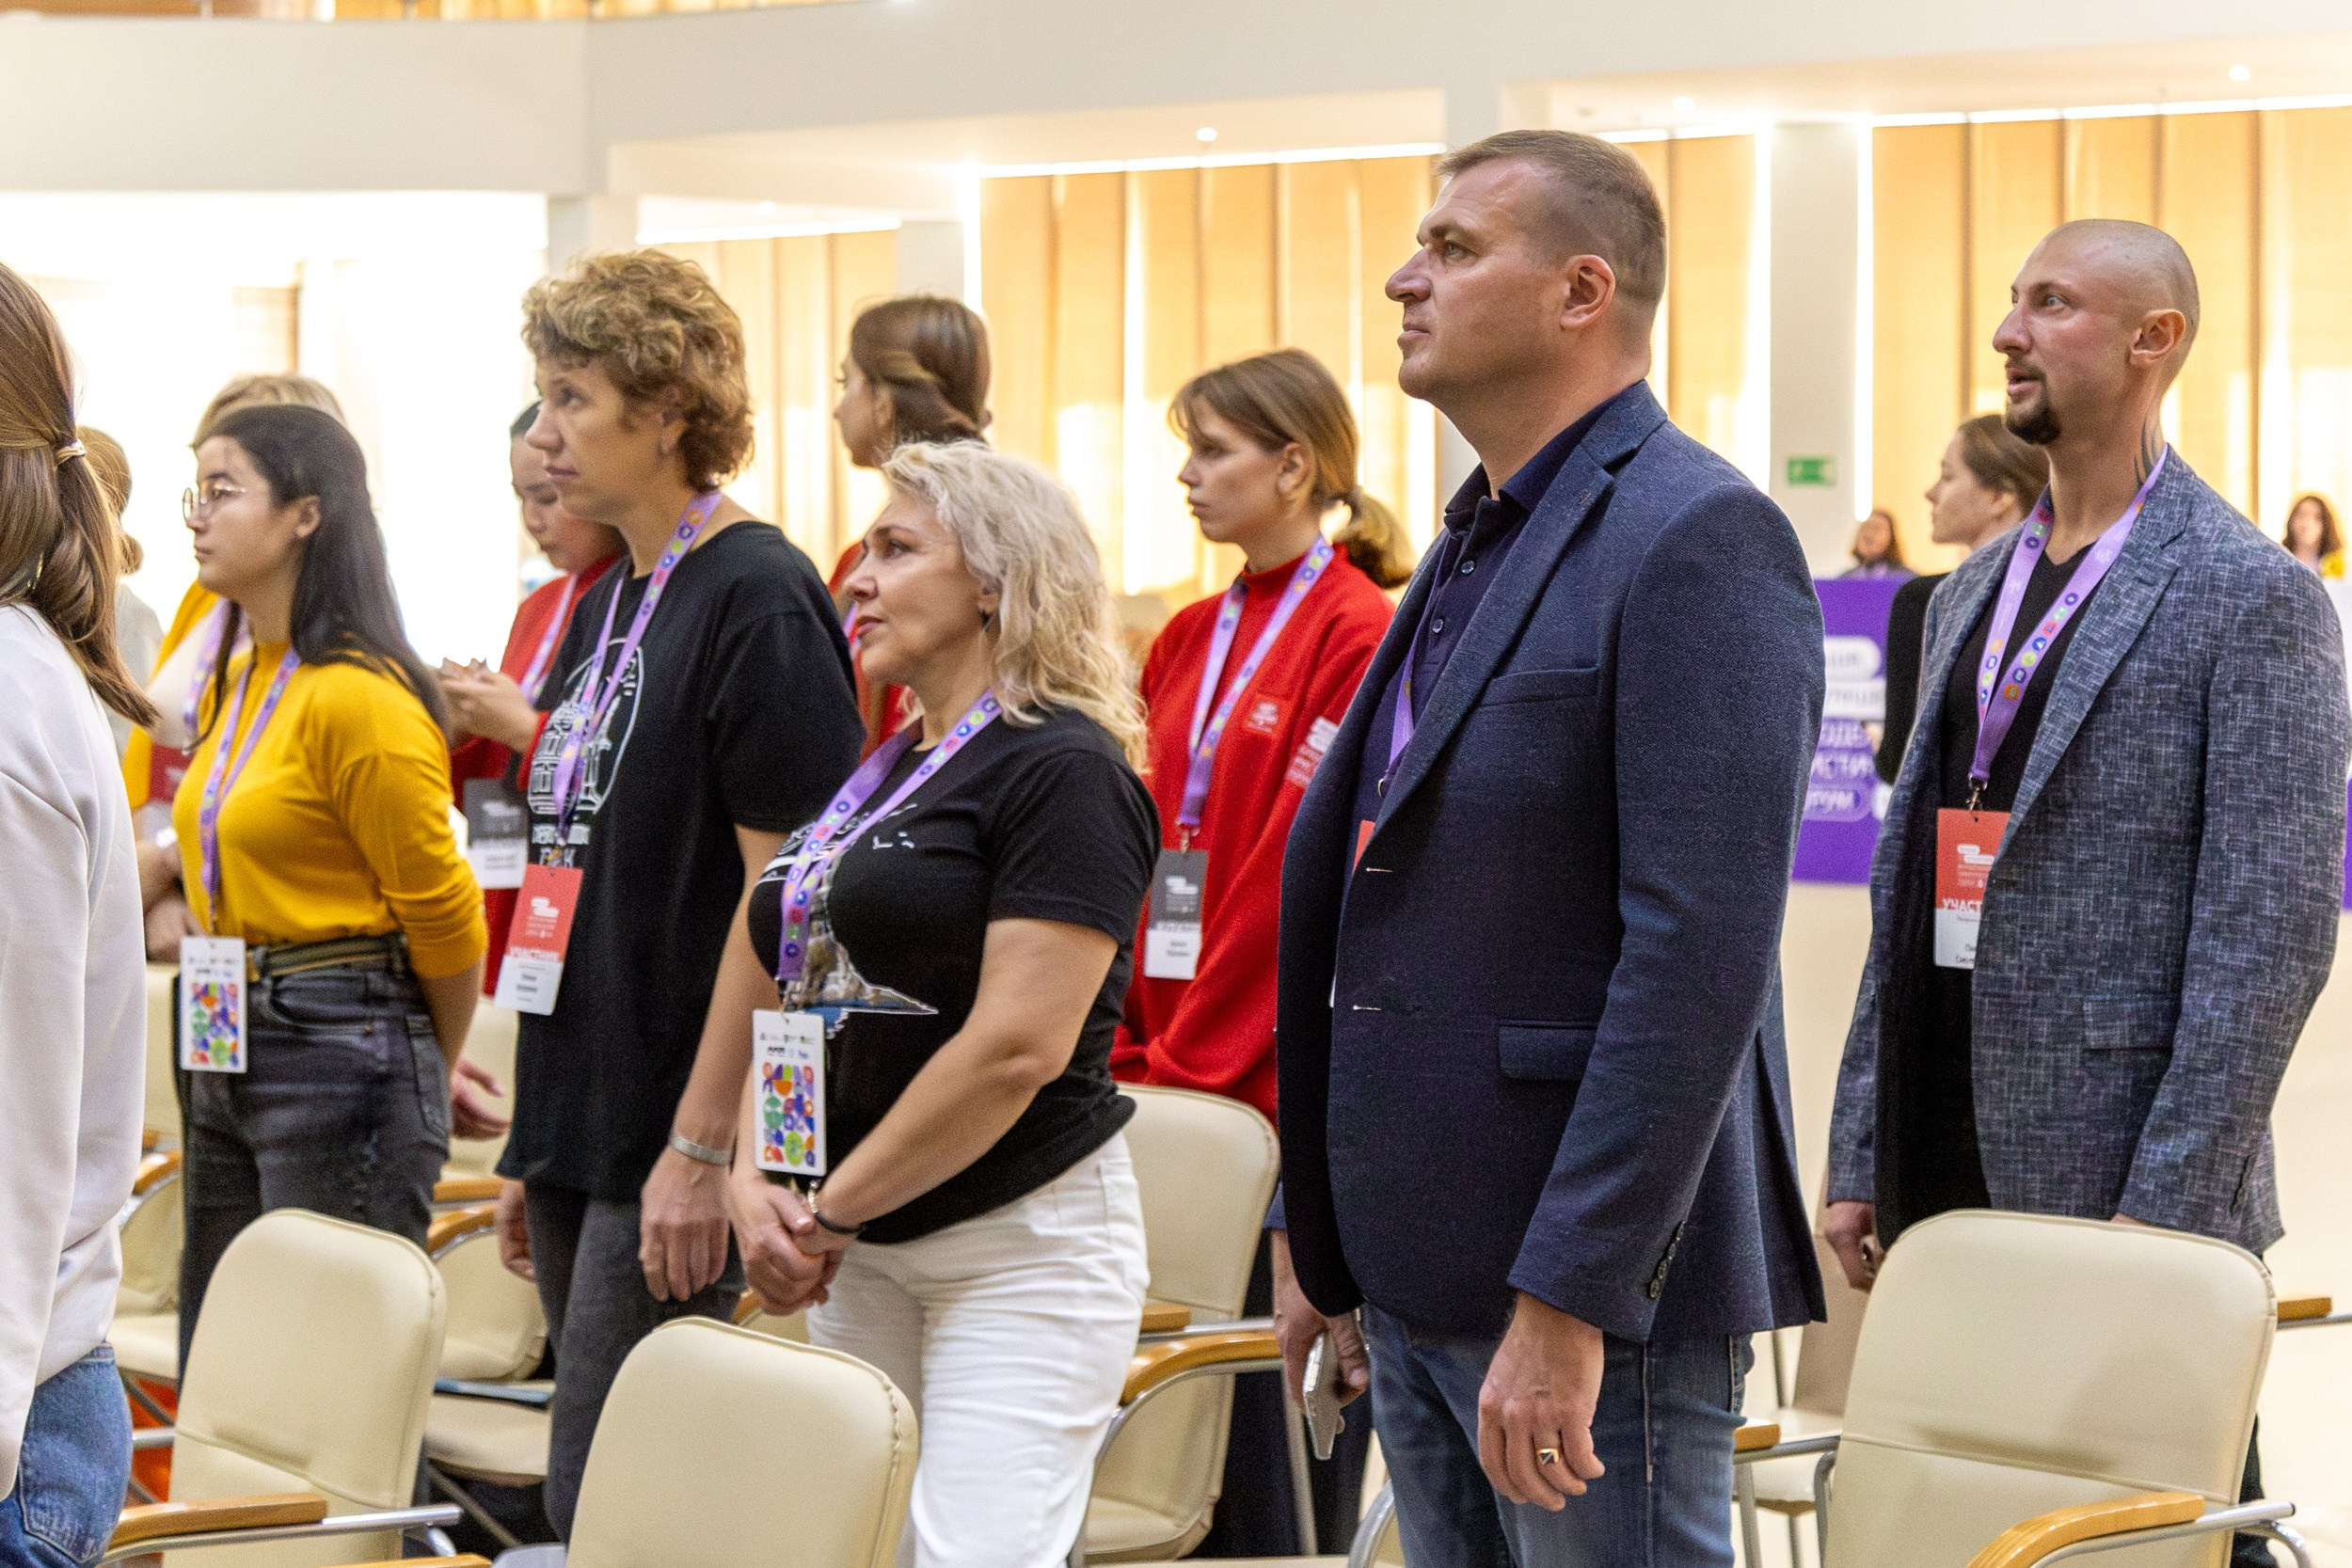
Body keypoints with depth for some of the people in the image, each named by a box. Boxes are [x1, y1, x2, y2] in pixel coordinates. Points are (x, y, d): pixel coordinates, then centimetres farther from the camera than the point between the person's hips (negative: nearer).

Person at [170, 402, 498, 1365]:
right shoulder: (230, 687, 12)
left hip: (337, 1063, -9)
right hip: (223, 1054, 9)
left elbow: (441, 913, -11)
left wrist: (435, 1074, 4)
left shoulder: (358, 698, -15)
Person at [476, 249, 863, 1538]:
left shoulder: (758, 599, -12)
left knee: (600, 1504, -9)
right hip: (580, 1133, 9)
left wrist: (703, 1146, -20)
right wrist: (533, 1145, 19)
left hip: (674, 1142, -9)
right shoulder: (606, 606, 15)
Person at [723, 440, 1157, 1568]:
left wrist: (830, 1212, -13)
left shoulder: (1064, 768, -12)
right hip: (860, 1253, 8)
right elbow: (793, 999, 17)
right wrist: (755, 1183, -2)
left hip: (1022, 1239, -8)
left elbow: (1019, 1045, -20)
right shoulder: (879, 774, 14)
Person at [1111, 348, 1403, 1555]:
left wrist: (1193, 1065, -13)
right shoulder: (1191, 640, 15)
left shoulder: (1360, 637, -9)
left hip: (1283, 1088, -7)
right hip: (1174, 1080, 7)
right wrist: (1134, 1054, 7)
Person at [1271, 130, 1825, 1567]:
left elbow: (1700, 951, -21)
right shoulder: (1481, 545, 17)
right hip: (1419, 1283, 9)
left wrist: (1567, 1300, -24)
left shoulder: (1700, 537, -13)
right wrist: (1322, 1235, 18)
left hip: (1591, 1284, -9)